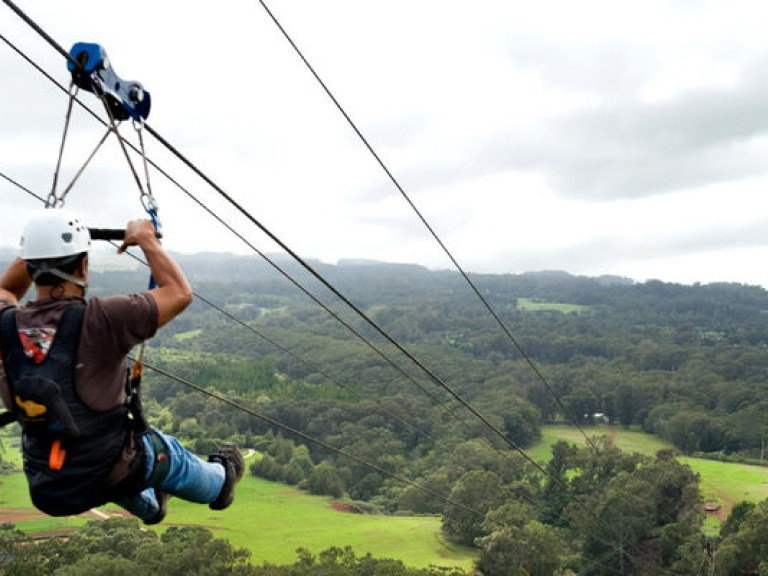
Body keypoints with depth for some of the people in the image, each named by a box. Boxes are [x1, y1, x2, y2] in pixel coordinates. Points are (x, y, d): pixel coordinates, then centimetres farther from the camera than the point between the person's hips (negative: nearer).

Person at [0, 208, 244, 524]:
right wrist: (145, 238, -4)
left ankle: (149, 506, 66)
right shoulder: (101, 320, -29)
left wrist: (36, 247, 11)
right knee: (168, 452, 29)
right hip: (109, 479, -4)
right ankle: (219, 483, 61)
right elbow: (180, 293, -15)